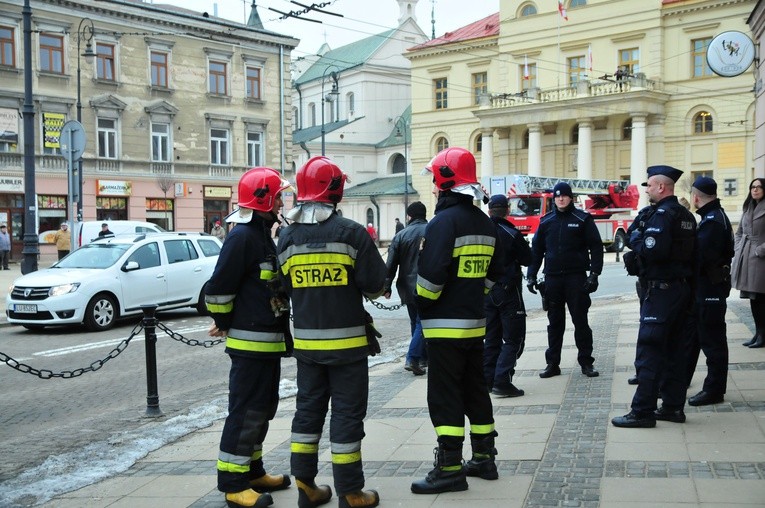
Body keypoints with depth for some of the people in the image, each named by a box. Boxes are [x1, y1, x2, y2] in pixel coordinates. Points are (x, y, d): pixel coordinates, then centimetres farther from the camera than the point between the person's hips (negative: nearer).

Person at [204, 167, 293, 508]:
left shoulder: (263, 234, 15)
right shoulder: (243, 237, -17)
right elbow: (218, 287, -21)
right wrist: (224, 323, -6)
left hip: (269, 342, 10)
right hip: (250, 343, -10)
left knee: (262, 408, 17)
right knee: (245, 411, -6)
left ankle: (253, 471, 28)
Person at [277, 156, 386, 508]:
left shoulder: (287, 237, 2)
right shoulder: (351, 232, -12)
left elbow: (284, 288, 3)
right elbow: (375, 285, -11)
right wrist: (360, 288, 11)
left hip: (306, 341, 5)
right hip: (346, 340, -4)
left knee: (308, 409, 15)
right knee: (347, 413, 2)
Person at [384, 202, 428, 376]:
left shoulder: (400, 235, 2)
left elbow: (391, 264, 0)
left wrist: (387, 287, 4)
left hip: (408, 288, 3)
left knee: (415, 322, 17)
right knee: (423, 323, -1)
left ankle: (423, 357, 22)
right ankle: (412, 358, -13)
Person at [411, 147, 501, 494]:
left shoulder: (444, 221, -16)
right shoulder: (484, 223, 11)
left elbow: (431, 275, -23)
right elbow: (492, 274, 16)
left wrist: (423, 306, -7)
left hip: (445, 326, -8)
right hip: (476, 323, 8)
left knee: (444, 397, -3)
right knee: (475, 390, 16)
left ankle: (450, 469, -1)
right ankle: (484, 459, 24)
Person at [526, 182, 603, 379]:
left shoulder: (582, 220, 0)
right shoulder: (546, 221, 10)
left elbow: (596, 247, -2)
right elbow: (536, 249, 12)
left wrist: (594, 273, -11)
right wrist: (531, 275, 6)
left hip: (576, 278, -3)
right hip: (552, 279, 3)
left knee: (580, 321, 1)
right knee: (554, 323, 7)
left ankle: (586, 362, 8)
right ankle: (552, 363, 13)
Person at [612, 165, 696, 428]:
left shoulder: (662, 214, -15)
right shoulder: (686, 216, 14)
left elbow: (652, 251, -26)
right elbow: (692, 254, 18)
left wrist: (635, 238, -10)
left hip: (660, 291, -10)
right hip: (682, 288, 10)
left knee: (648, 352, -6)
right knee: (674, 349, 13)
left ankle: (642, 411, -4)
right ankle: (673, 406, 18)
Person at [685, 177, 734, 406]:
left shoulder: (713, 221, -19)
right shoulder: (712, 217, 13)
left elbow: (701, 255, -26)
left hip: (710, 289, -10)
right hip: (703, 287, 10)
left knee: (712, 340, 0)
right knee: (691, 337, 18)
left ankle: (714, 390, 9)